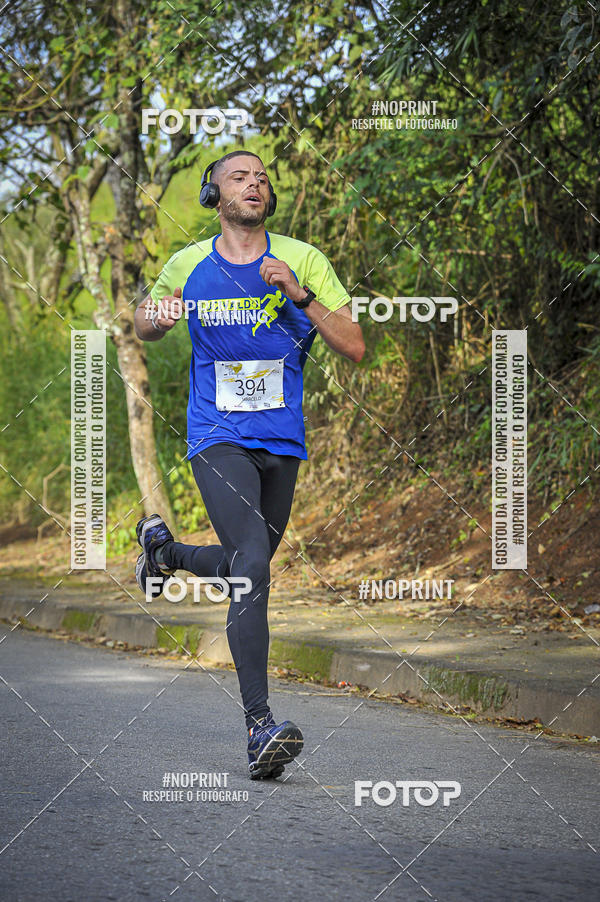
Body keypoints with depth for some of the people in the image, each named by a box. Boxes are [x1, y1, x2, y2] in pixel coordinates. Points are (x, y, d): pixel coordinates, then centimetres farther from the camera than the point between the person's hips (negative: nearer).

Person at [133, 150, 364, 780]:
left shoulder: (302, 260, -2)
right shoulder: (187, 266, 1)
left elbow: (355, 348, -6)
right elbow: (144, 327, 19)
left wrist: (299, 295, -18)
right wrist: (156, 319, -5)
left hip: (282, 442, 3)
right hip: (218, 439, -3)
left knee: (247, 569, 19)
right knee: (252, 570, -22)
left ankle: (164, 549, 52)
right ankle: (259, 727, -25)